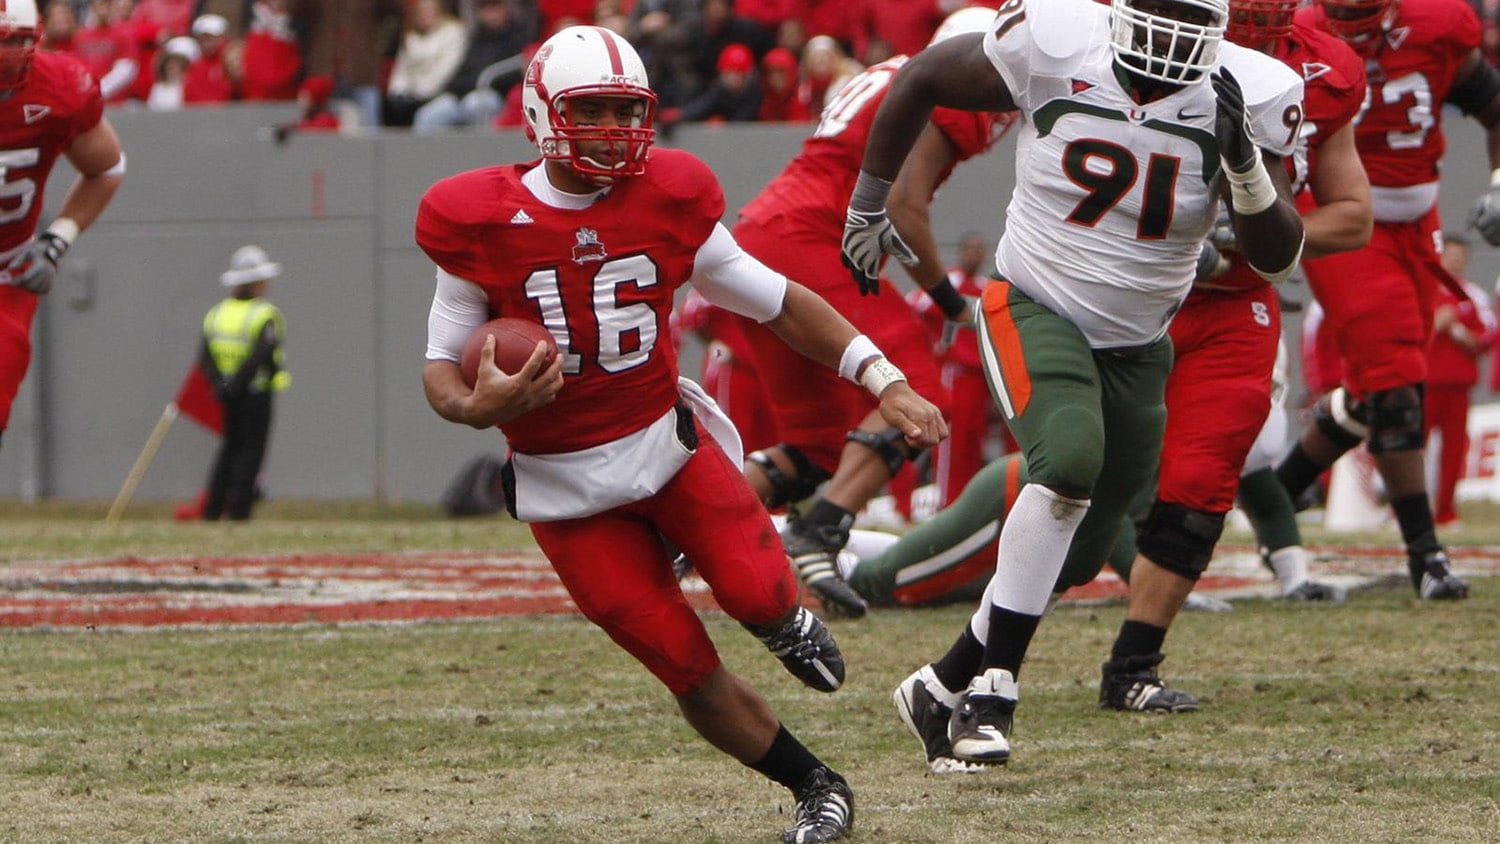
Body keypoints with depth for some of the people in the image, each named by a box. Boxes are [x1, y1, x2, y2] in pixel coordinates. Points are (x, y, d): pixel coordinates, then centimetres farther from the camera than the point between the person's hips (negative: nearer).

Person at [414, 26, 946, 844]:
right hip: (566, 486, -1)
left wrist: (886, 384, -5)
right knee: (689, 670, -5)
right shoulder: (479, 225, -11)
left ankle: (787, 620, 16)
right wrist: (477, 406, -28)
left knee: (756, 595, -23)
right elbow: (440, 369, -3)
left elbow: (781, 302, 4)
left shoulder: (667, 201, -5)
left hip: (666, 439, 1)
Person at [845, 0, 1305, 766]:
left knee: (1079, 548, 8)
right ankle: (990, 691, -23)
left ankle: (942, 689, 29)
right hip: (1036, 313, -4)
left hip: (1135, 348, 4)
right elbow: (921, 80, -2)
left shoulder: (1244, 97, -13)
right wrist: (867, 207, 8)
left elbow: (1276, 259, -12)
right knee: (1070, 459, -31)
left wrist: (1245, 163, -31)